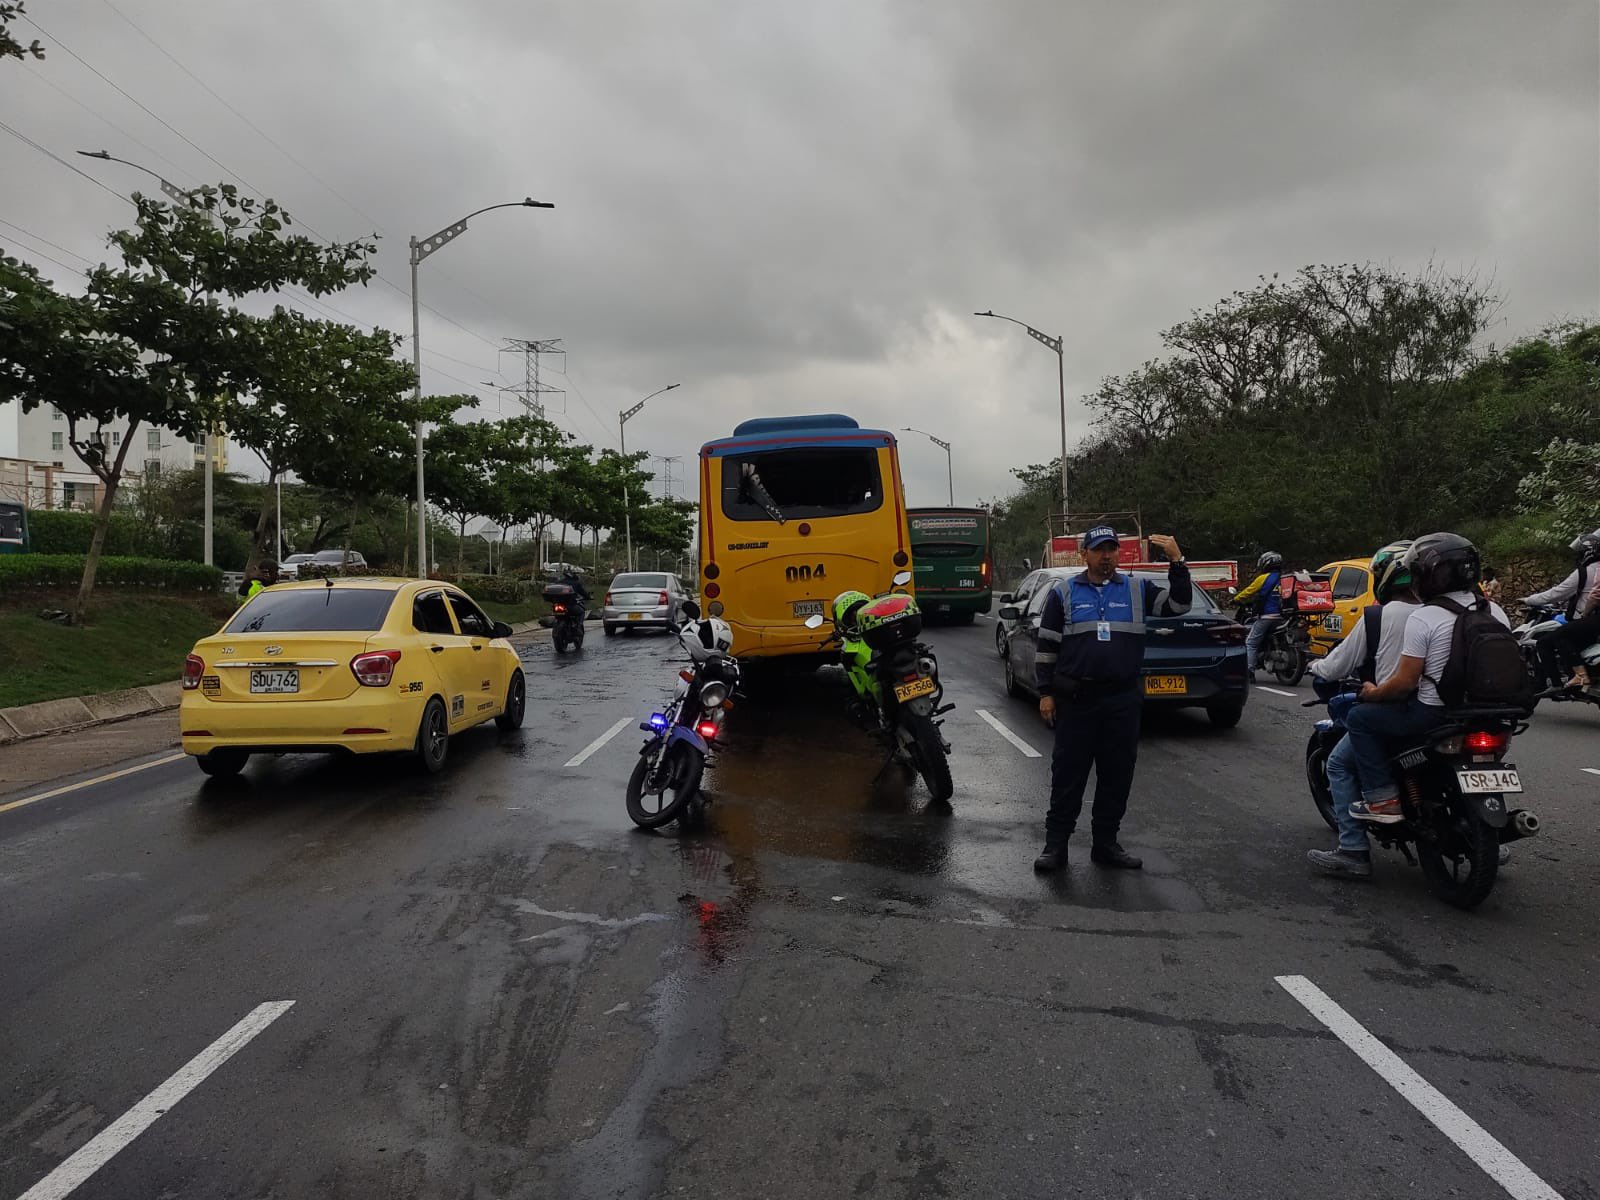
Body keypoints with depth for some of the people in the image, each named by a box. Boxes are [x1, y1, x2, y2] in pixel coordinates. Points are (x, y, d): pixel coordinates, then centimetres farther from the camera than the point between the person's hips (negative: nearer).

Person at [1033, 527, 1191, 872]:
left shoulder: (1138, 590, 9)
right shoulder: (1063, 592, 4)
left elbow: (1179, 603, 0)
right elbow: (1047, 645, 4)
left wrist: (1177, 561, -13)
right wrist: (1046, 693, -1)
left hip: (1123, 700, 2)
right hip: (1076, 699, -2)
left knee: (1117, 775, 9)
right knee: (1068, 774, 2)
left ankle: (1105, 843, 21)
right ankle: (1056, 843, 10)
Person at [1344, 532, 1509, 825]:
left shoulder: (1423, 618, -17)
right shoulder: (1495, 611, 4)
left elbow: (1405, 683, -17)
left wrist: (1373, 693, 1)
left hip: (1434, 714, -7)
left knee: (1359, 718, 7)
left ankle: (1383, 798, 1)